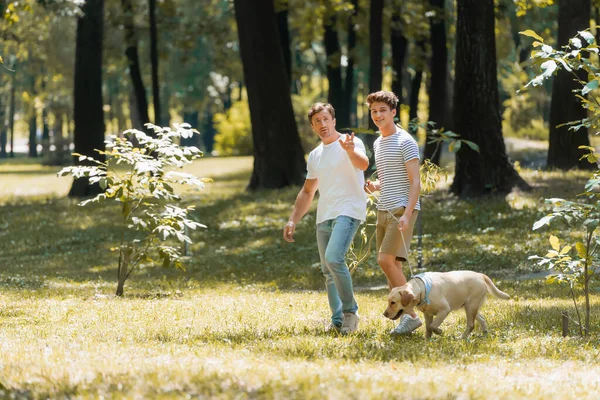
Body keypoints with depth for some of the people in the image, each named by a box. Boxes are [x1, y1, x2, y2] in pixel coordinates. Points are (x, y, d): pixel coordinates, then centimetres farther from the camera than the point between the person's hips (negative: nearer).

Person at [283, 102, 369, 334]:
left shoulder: (350, 143, -4)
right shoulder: (315, 156, 18)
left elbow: (363, 164, -27)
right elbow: (307, 192, 26)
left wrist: (350, 150, -48)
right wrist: (293, 220, 18)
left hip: (348, 211, -8)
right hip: (324, 217, 8)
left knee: (333, 258, -25)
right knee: (328, 271, 7)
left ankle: (350, 311, -14)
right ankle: (338, 321, 12)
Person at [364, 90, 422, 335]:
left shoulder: (405, 142, -9)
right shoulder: (377, 143, 17)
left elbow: (415, 182, -14)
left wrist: (407, 214, -25)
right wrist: (374, 186, 5)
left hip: (402, 209, -9)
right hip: (384, 211, 9)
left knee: (386, 260, -18)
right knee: (391, 264, 5)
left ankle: (410, 314, -13)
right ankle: (402, 315, 9)